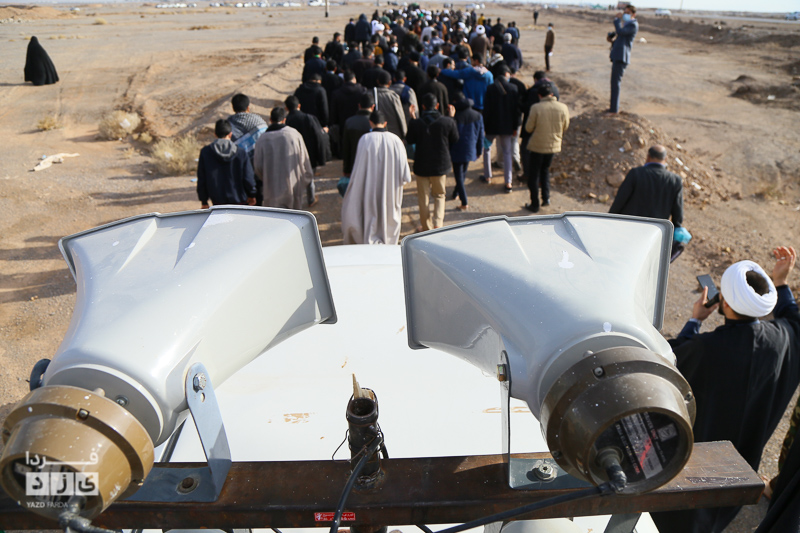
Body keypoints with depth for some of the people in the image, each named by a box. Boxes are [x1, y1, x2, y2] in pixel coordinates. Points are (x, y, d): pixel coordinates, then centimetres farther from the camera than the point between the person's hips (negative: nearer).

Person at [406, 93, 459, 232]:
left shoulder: (415, 123, -15)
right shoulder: (448, 122, -12)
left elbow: (410, 141, 2)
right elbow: (455, 140, 3)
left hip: (421, 166, -1)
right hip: (440, 165, 1)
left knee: (423, 198, 13)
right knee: (439, 196, 19)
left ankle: (426, 227, 22)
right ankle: (438, 222, 4)